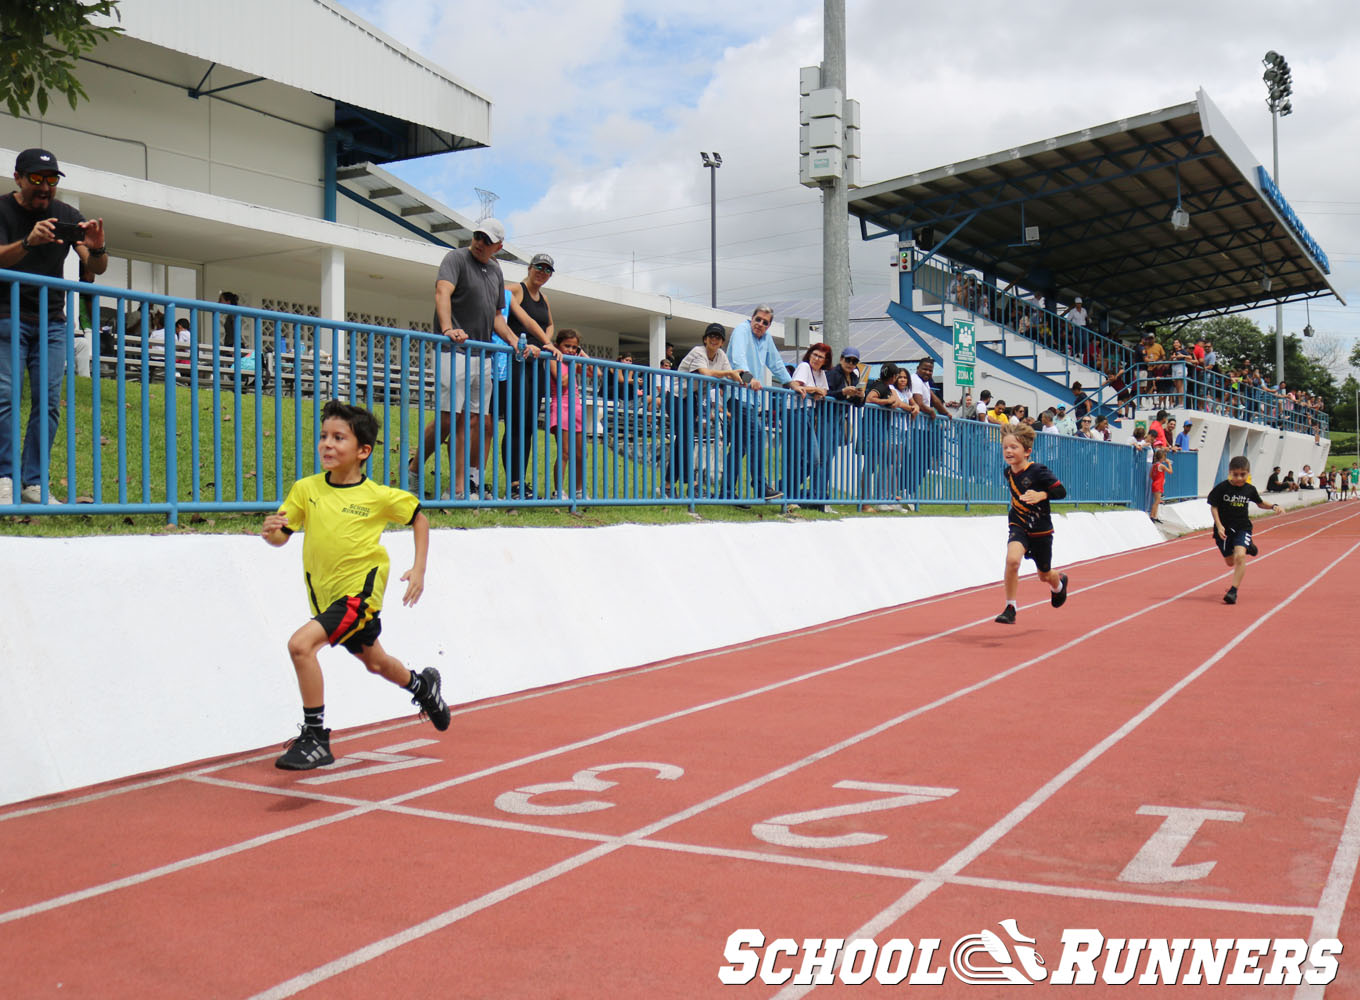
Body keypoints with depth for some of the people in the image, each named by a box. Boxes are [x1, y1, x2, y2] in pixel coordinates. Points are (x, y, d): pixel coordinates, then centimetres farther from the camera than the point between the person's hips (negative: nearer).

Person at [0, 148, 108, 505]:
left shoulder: (67, 216, 5)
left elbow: (96, 269, 1)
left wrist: (97, 250, -22)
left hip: (52, 321, 3)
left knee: (49, 402, -4)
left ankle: (34, 483, -2)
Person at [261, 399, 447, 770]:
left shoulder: (379, 496, -12)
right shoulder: (305, 489, -4)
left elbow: (419, 518, 4)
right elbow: (282, 537, -2)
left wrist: (419, 570, -2)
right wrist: (270, 531, -25)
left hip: (360, 590, -5)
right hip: (325, 594, 5)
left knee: (300, 644, -24)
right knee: (374, 661, 24)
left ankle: (315, 737, -12)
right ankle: (422, 685, 56)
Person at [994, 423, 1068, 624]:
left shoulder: (1038, 471, -19)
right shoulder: (1008, 472, -1)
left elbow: (1061, 491, -21)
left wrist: (1040, 495, -35)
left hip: (1040, 530, -3)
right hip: (1018, 526, 3)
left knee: (1045, 575, 17)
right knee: (1012, 559, -28)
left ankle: (1060, 582, 57)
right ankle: (1010, 608, -17)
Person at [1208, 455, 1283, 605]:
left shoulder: (1250, 489, -3)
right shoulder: (1221, 488, -12)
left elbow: (1260, 503, 16)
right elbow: (1213, 507, -4)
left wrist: (1274, 506, -2)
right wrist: (1219, 526, -14)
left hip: (1243, 527, 0)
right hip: (1225, 529, 0)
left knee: (1240, 556, -24)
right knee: (1230, 562, 14)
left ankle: (1233, 591, -18)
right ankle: (1247, 546, 49)